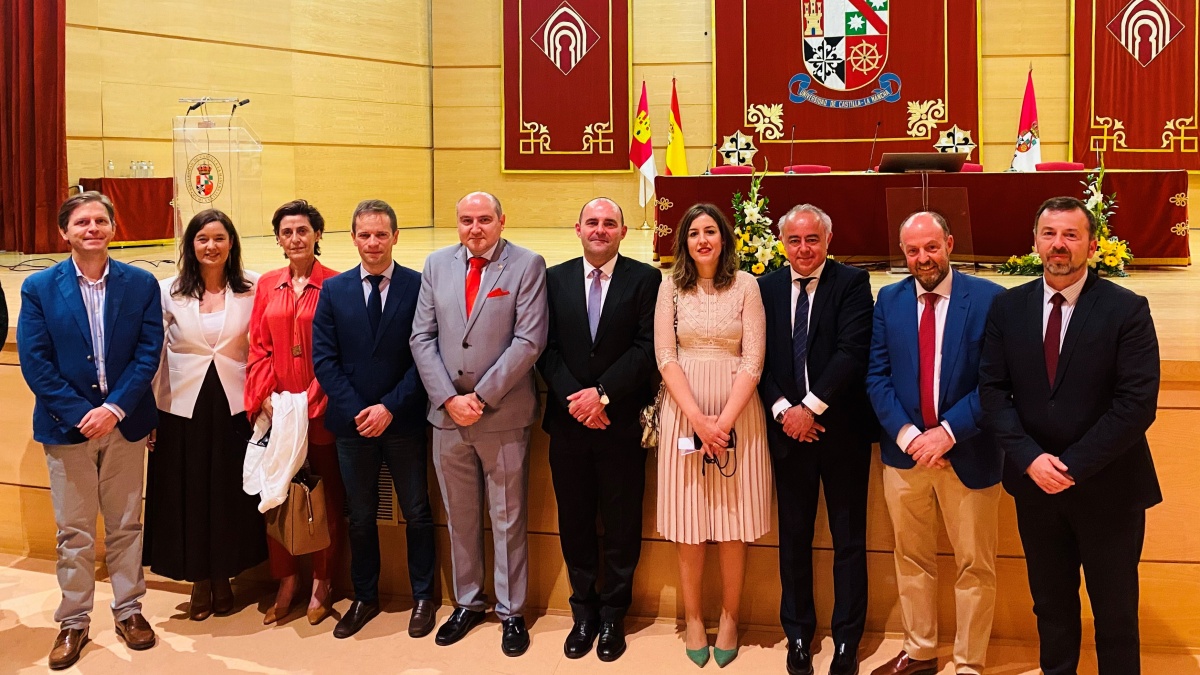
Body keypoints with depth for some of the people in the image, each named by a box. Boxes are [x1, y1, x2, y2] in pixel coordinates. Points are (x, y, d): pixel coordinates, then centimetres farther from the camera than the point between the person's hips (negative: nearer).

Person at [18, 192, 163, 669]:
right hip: (67, 425, -1)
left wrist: (115, 408, -14)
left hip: (125, 423, 1)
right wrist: (79, 414, -14)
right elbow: (34, 361, -6)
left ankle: (128, 610, 26)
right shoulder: (39, 287, -2)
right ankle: (73, 621, 21)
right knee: (74, 532, 8)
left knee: (126, 525, 12)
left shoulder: (141, 284, 0)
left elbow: (149, 352, -4)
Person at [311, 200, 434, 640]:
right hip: (352, 421, 2)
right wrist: (357, 410, -10)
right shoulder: (334, 290, 3)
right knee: (360, 516, 13)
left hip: (404, 422, -2)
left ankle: (423, 597, 24)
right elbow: (324, 357, 0)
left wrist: (390, 407, -14)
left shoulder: (419, 286, -5)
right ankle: (364, 598, 28)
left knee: (417, 513, 9)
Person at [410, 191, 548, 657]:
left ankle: (511, 612, 20)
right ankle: (467, 603, 29)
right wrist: (448, 398, -7)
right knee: (459, 517, 15)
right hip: (447, 413, 4)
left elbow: (528, 341, -11)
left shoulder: (527, 265, -5)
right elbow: (422, 337, 4)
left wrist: (481, 397, -14)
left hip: (503, 416, -4)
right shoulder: (437, 264, 7)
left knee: (507, 520, 7)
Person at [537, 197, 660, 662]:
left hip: (622, 421, -2)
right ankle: (584, 611, 25)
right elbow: (546, 348, 2)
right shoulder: (555, 279, 7)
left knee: (622, 524, 7)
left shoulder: (644, 279, -1)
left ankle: (613, 614, 22)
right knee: (575, 522, 11)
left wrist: (602, 393, -15)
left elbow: (647, 347, -8)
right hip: (567, 420, 2)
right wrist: (575, 399, -11)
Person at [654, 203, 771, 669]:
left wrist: (724, 421, -15)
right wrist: (697, 418, -12)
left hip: (736, 410, -1)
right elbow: (666, 358, -2)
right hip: (683, 411, 1)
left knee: (734, 520, 4)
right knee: (688, 519, 5)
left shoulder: (745, 286, -1)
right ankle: (693, 617, 19)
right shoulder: (671, 287, 3)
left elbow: (753, 360, -6)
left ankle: (729, 617, 19)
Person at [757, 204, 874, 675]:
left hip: (841, 428, -3)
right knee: (794, 538, 11)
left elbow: (853, 352, -14)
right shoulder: (767, 287, 7)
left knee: (849, 540, 6)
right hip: (787, 429, 3)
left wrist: (811, 407, -17)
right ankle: (798, 635, 25)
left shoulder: (852, 284, -4)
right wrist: (782, 409, -10)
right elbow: (759, 357, 4)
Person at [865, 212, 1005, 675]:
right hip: (904, 450, 3)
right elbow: (877, 376, 1)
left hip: (967, 453, -3)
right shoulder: (889, 300, 4)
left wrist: (948, 432, -17)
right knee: (911, 559, 15)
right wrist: (907, 435, -11)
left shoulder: (989, 298, -7)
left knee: (974, 565, 8)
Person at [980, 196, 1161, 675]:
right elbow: (992, 390, -1)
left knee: (1115, 612, 11)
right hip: (1035, 485, 3)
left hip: (1107, 488, -3)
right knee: (1050, 604, 18)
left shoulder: (1127, 309, -9)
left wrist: (1074, 465, -18)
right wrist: (1030, 458, -14)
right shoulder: (1007, 307, 1)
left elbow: (1137, 403, -15)